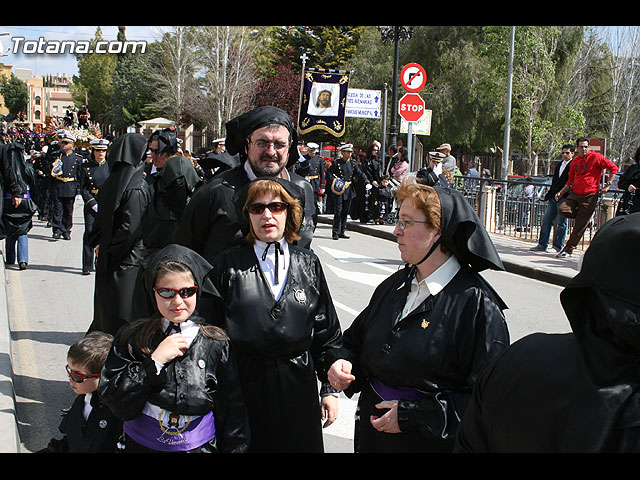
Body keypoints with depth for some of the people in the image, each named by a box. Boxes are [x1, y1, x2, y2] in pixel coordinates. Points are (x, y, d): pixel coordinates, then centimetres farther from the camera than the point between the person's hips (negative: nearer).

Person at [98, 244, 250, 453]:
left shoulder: (217, 344, 1)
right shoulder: (131, 338, 2)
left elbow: (233, 412, 6)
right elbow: (117, 405, -6)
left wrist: (233, 449, -1)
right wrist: (154, 362, -13)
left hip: (200, 446, 0)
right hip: (140, 445, 0)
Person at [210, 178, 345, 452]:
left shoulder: (308, 263, 6)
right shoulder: (228, 264, 0)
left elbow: (327, 331, 7)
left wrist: (330, 389, 5)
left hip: (298, 384, 2)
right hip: (244, 385, -2)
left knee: (301, 445, 11)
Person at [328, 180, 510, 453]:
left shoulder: (476, 303, -18)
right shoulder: (393, 286, 4)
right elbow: (356, 339, 16)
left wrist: (413, 415, -22)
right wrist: (345, 364, -6)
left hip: (432, 442, -6)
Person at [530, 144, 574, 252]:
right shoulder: (559, 165, 19)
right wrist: (550, 193, 16)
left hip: (564, 198, -8)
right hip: (553, 198, 8)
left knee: (561, 223, -1)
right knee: (546, 220, 7)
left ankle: (558, 246, 7)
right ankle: (542, 244, 14)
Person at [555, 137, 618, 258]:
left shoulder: (596, 157, -5)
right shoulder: (575, 161, 12)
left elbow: (613, 168, -5)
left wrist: (607, 185, -9)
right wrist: (561, 192, 8)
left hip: (589, 196, -5)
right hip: (574, 194, 5)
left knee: (579, 226, -4)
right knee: (562, 209, -20)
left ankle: (568, 250, 6)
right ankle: (581, 216, 8)